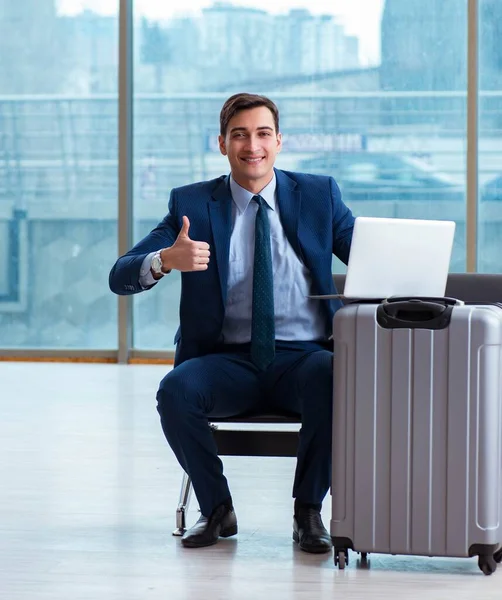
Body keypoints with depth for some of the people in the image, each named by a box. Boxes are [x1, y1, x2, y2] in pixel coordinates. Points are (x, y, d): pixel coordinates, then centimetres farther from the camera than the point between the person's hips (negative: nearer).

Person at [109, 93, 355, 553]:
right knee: (176, 390, -30)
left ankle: (308, 511, -13)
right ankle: (217, 510, -7)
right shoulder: (192, 204, 5)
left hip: (302, 358, 0)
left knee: (331, 382, -34)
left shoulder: (319, 195, 8)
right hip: (228, 360, 1)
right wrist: (166, 260, -25)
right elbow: (120, 278, -2)